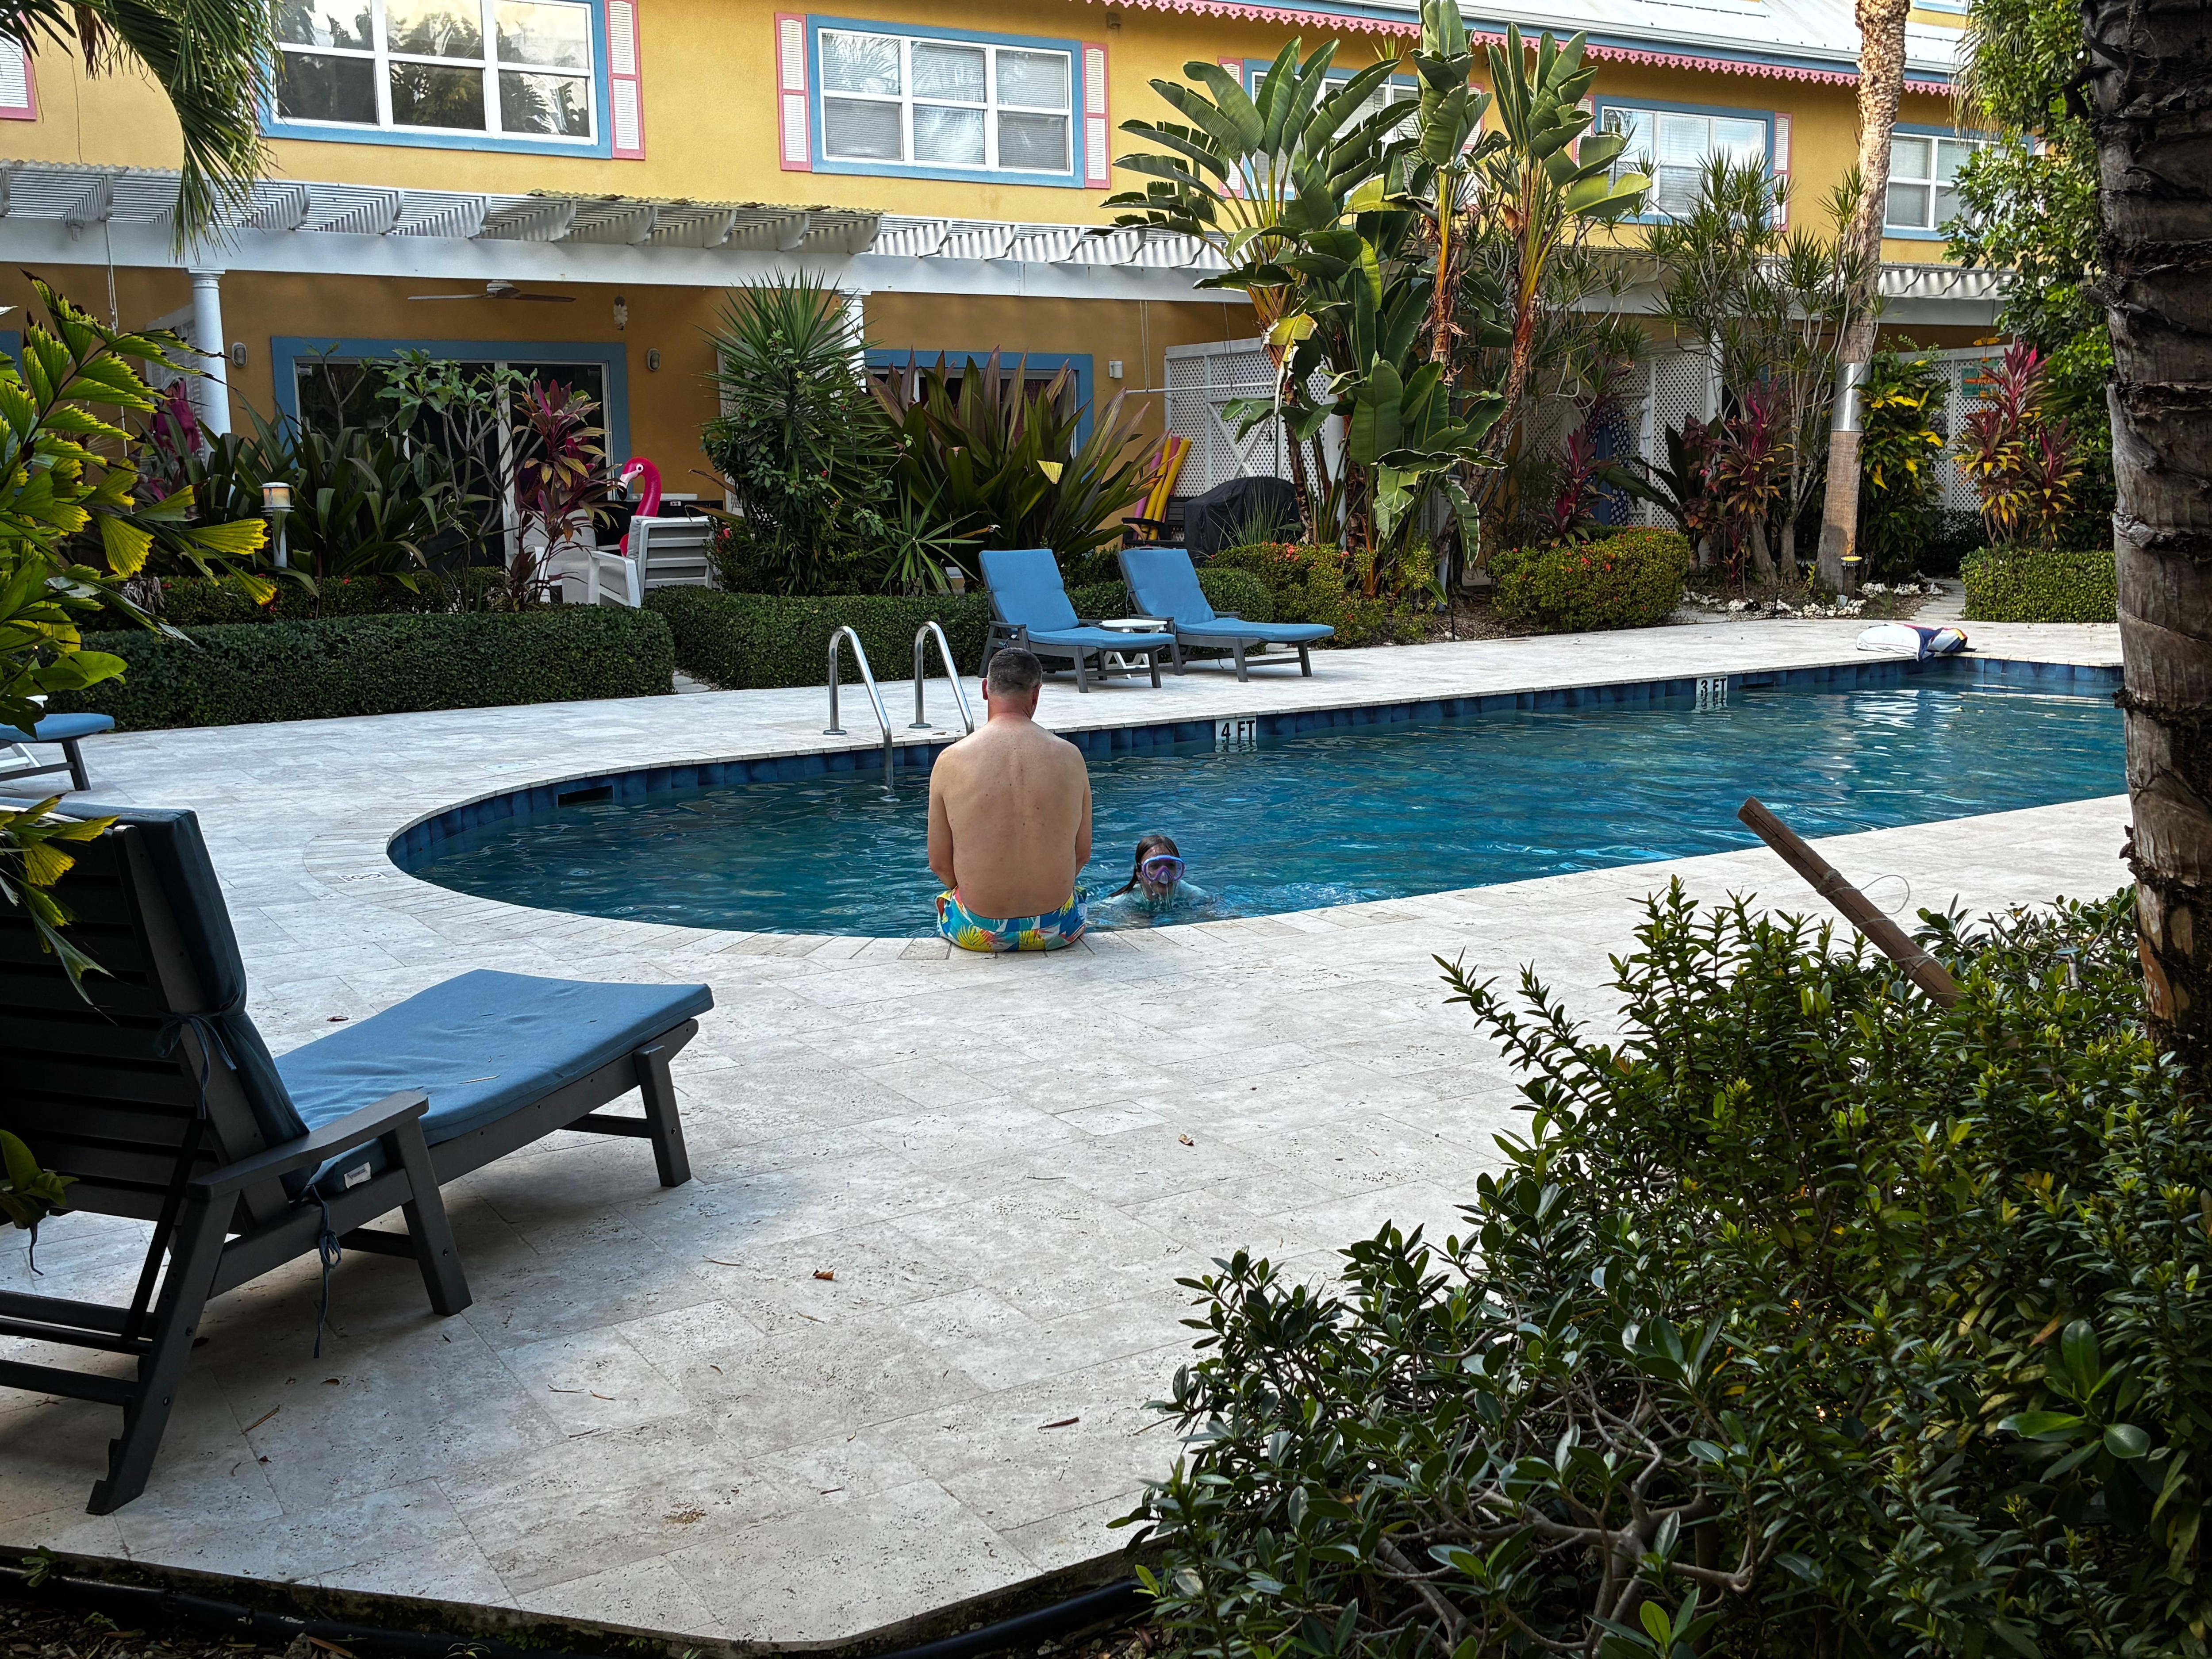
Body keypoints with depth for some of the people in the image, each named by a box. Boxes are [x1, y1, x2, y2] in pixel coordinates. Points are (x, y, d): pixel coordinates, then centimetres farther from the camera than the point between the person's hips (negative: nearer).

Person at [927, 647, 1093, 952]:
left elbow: (939, 864, -2)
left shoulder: (951, 761, -10)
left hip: (980, 932, -1)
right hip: (1057, 931, 1)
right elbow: (1082, 855, 4)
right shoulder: (1070, 756, -6)